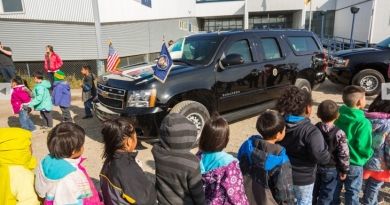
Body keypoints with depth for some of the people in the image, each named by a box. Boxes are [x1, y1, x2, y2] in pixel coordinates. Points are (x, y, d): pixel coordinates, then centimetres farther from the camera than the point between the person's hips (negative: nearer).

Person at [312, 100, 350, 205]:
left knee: (314, 190, 22)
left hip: (315, 166, 4)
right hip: (331, 169, -4)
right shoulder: (339, 134, -21)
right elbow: (344, 154, -15)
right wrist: (344, 170, -1)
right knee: (326, 194, 12)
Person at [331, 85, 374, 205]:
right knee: (352, 191, 15)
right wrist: (369, 154, 0)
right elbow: (363, 147, -22)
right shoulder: (363, 123, -23)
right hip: (353, 163, -5)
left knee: (335, 188, 22)